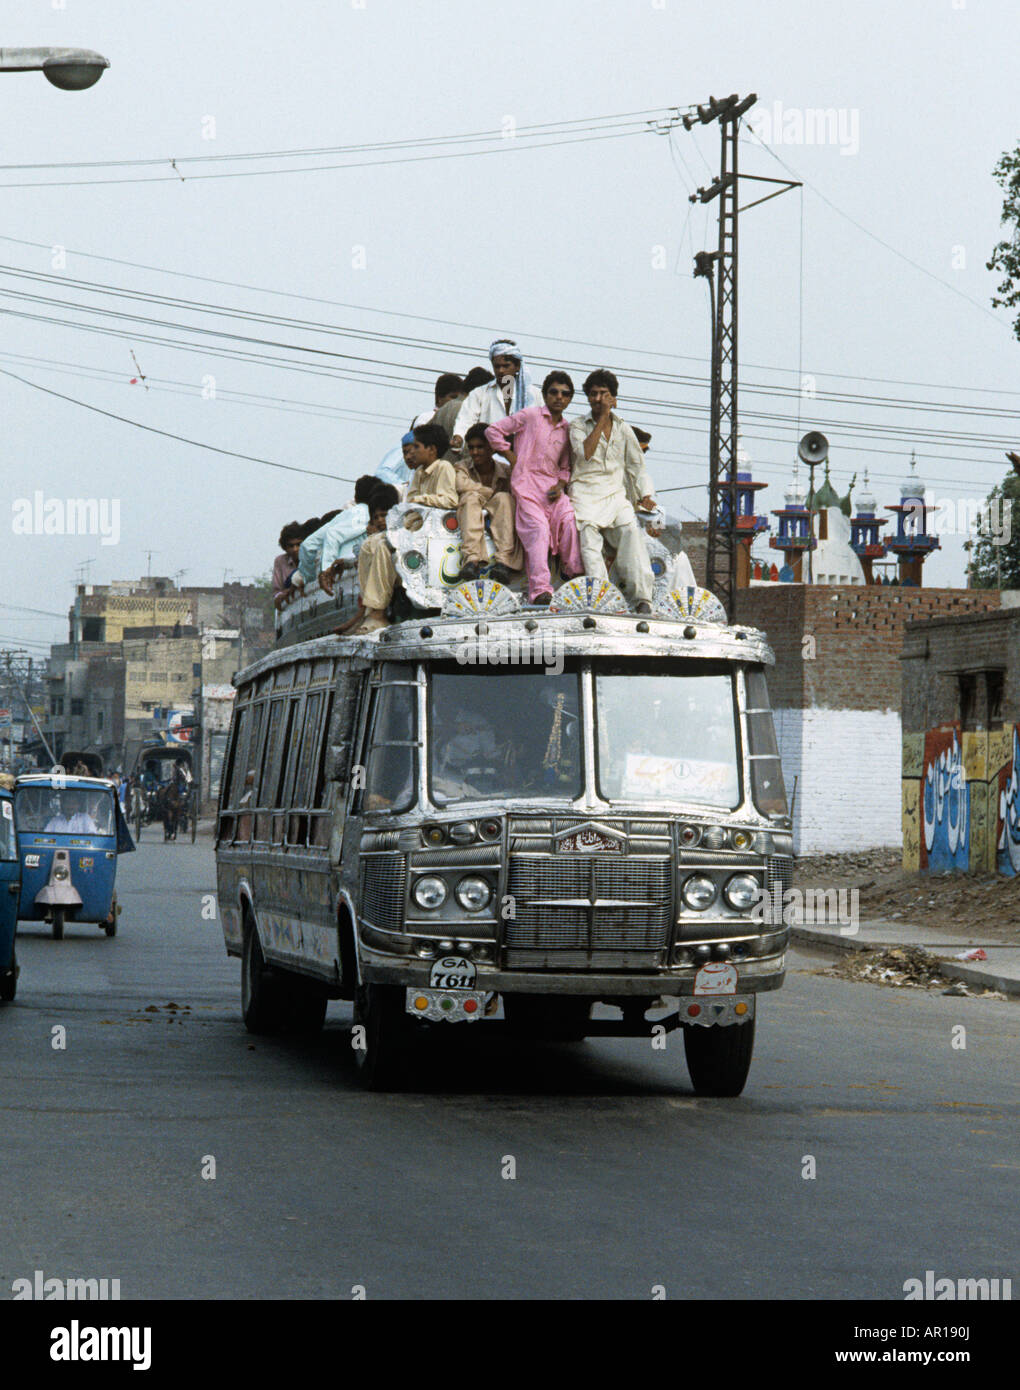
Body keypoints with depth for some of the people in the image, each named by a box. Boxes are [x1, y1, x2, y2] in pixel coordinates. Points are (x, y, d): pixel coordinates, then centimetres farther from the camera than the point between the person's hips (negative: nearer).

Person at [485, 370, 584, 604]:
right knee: (538, 529, -24)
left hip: (552, 486, 5)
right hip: (526, 483, -5)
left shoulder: (566, 430, 18)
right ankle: (540, 589, -33)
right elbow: (493, 431, 3)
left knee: (569, 520, -24)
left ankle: (575, 574, -10)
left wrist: (560, 485, 3)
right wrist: (511, 457, 0)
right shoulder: (531, 416, 3)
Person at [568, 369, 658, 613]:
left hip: (615, 494, 2)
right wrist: (602, 419, -8)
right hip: (585, 492, -2)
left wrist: (645, 496, 7)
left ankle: (641, 598, -34)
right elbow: (585, 454, -11)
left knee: (631, 529, -27)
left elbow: (636, 465, 21)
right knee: (588, 531, -32)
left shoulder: (623, 428, 18)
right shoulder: (578, 426, 9)